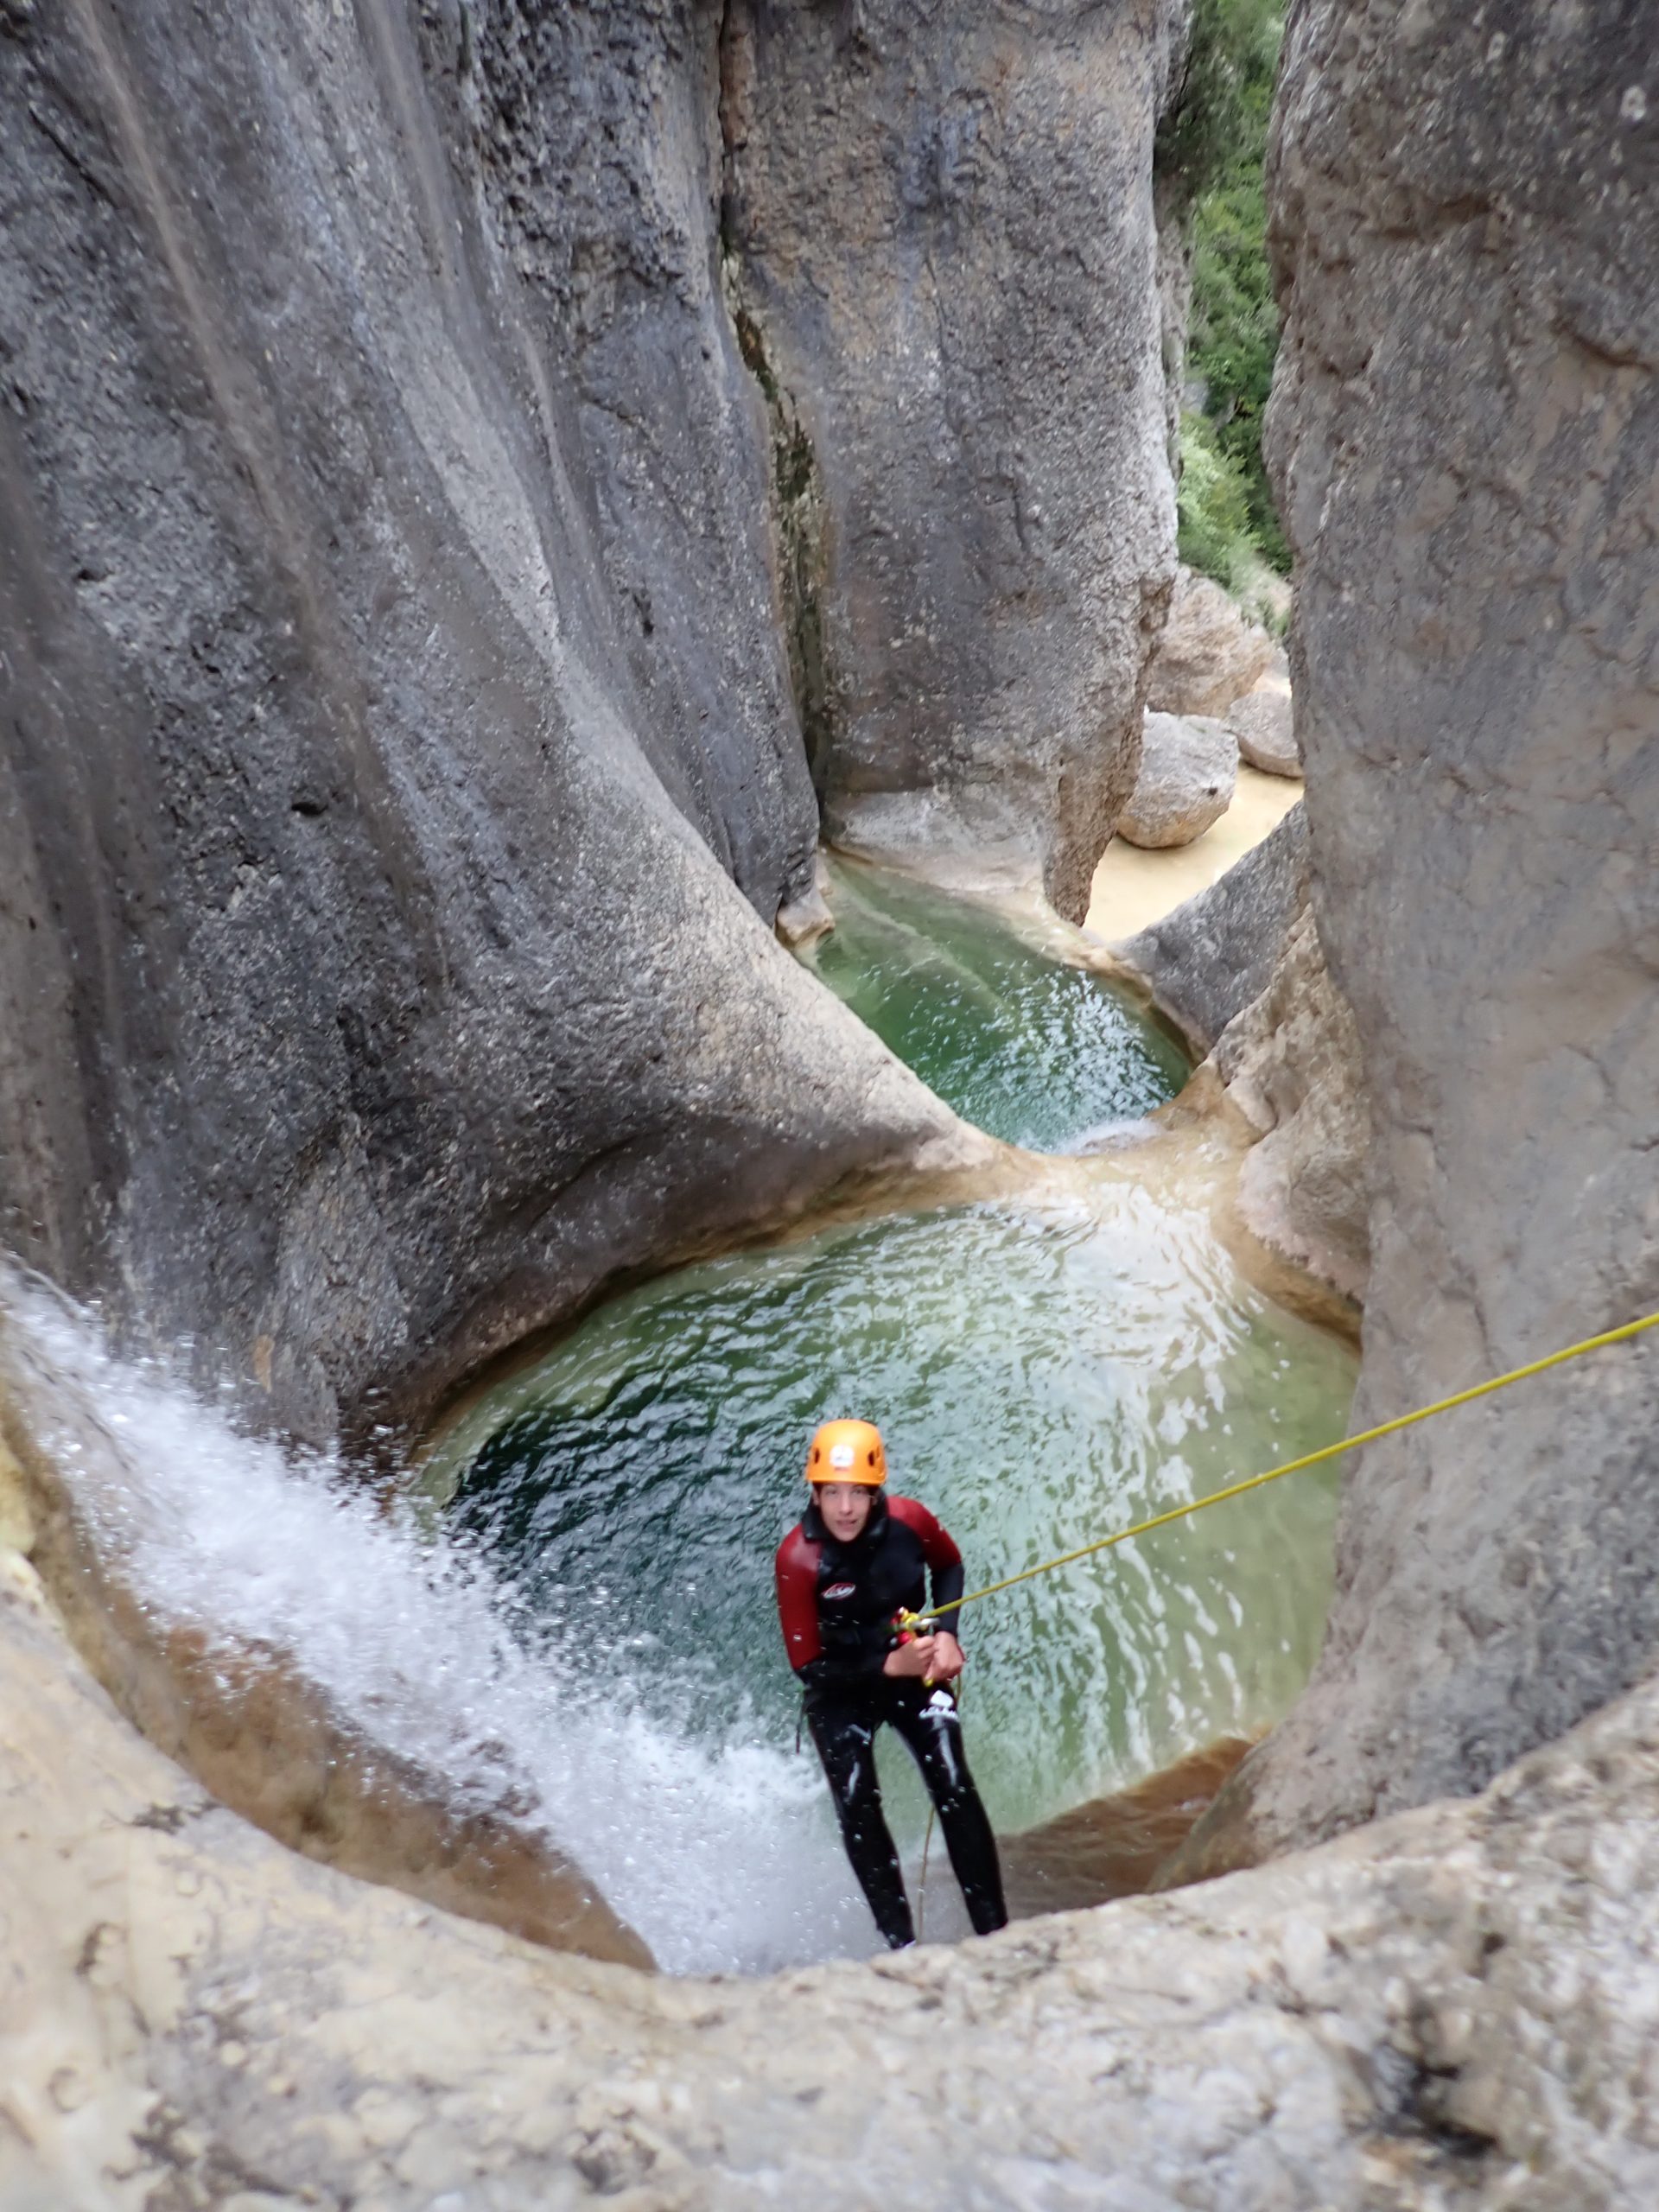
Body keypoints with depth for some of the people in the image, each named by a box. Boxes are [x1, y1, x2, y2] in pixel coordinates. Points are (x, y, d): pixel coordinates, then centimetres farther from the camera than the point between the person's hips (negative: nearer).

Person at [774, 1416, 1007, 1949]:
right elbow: (808, 1666, -19)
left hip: (916, 1670, 2)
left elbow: (949, 1567, 4)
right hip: (840, 1690, -1)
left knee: (954, 1790, -9)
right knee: (858, 1813, -10)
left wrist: (946, 1633, -11)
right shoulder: (798, 1559, -28)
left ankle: (993, 1930, 4)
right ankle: (901, 1943, 5)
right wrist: (890, 1664, -27)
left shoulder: (908, 1520, -21)